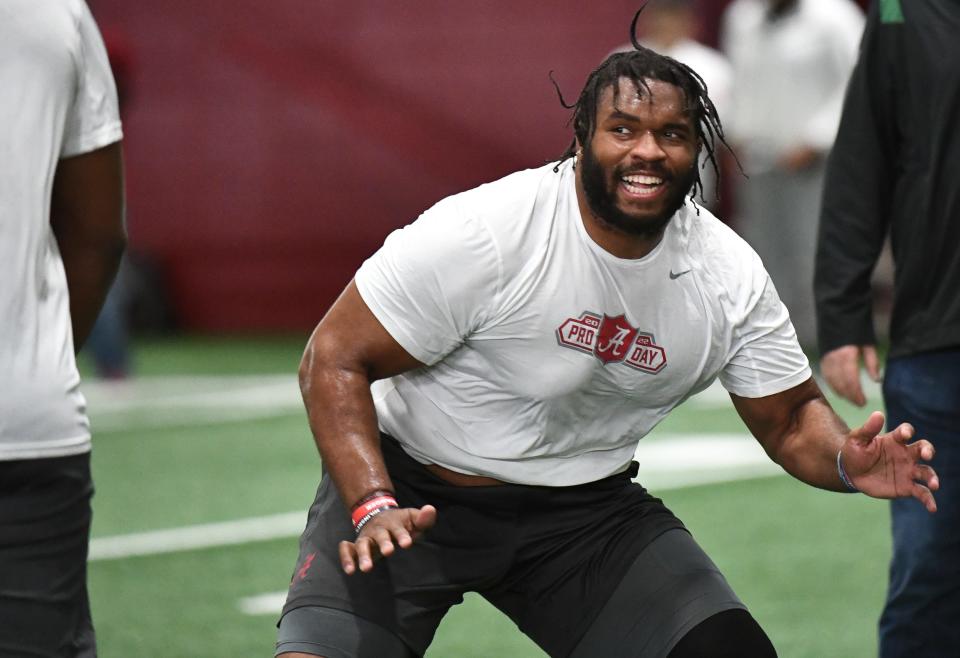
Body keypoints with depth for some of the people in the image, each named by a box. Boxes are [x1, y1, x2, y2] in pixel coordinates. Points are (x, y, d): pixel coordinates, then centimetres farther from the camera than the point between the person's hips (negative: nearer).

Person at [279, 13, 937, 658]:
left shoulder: (730, 275, -6)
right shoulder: (481, 233, -22)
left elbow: (791, 418, 5)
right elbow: (335, 360, -18)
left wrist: (848, 461, -19)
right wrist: (371, 506, -32)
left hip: (584, 511, 4)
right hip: (414, 493, -4)